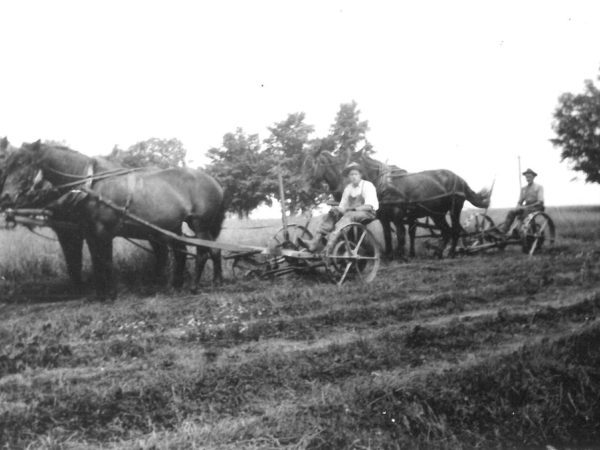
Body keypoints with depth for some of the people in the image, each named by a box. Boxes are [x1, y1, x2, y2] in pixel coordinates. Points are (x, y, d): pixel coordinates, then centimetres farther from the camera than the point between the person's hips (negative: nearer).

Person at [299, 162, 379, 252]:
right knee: (331, 215, -18)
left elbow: (369, 206, -12)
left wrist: (353, 208, -22)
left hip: (367, 213, -6)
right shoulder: (348, 188, 16)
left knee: (349, 215, -37)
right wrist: (338, 209, -10)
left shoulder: (368, 186, -2)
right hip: (351, 212, 6)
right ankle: (315, 242, -34)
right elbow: (342, 206, 15)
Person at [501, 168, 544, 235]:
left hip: (536, 207, -5)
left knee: (526, 211, -38)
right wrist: (519, 206, -8)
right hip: (526, 207, 5)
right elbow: (520, 202, 18)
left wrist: (527, 206, -17)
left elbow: (540, 202, -10)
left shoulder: (539, 187, 1)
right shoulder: (523, 188, 17)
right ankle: (503, 232, -31)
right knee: (511, 212, -20)